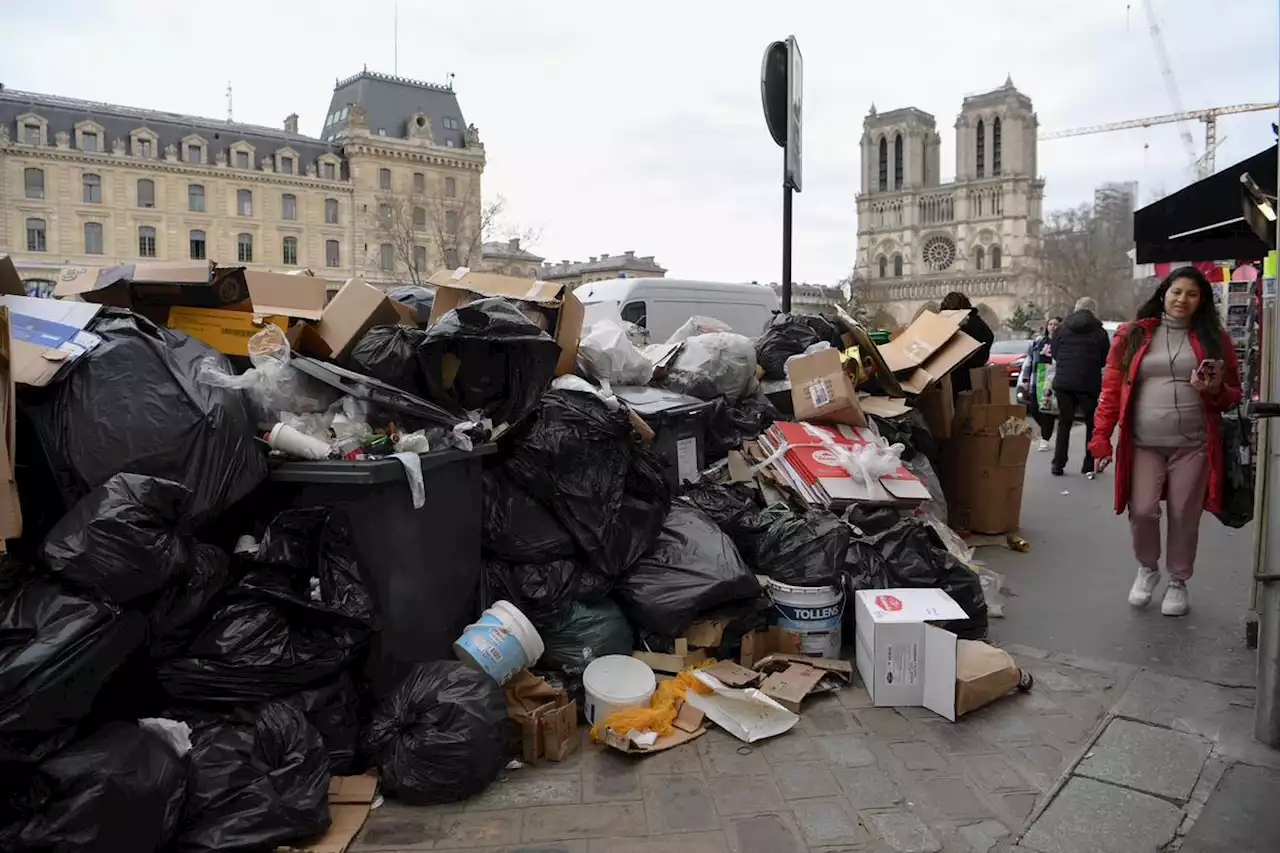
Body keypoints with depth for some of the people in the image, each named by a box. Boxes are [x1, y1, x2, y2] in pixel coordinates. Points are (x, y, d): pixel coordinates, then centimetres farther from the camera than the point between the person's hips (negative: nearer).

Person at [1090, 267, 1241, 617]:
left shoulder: (1214, 338, 7)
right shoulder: (1132, 335, 4)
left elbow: (1233, 395, 13)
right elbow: (1111, 389, 2)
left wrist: (1215, 390, -12)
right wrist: (1100, 438, -5)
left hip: (1193, 445, 1)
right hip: (1143, 444, -1)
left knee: (1184, 516, 7)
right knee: (1142, 511, -5)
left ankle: (1178, 582, 27)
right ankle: (1147, 568, 23)